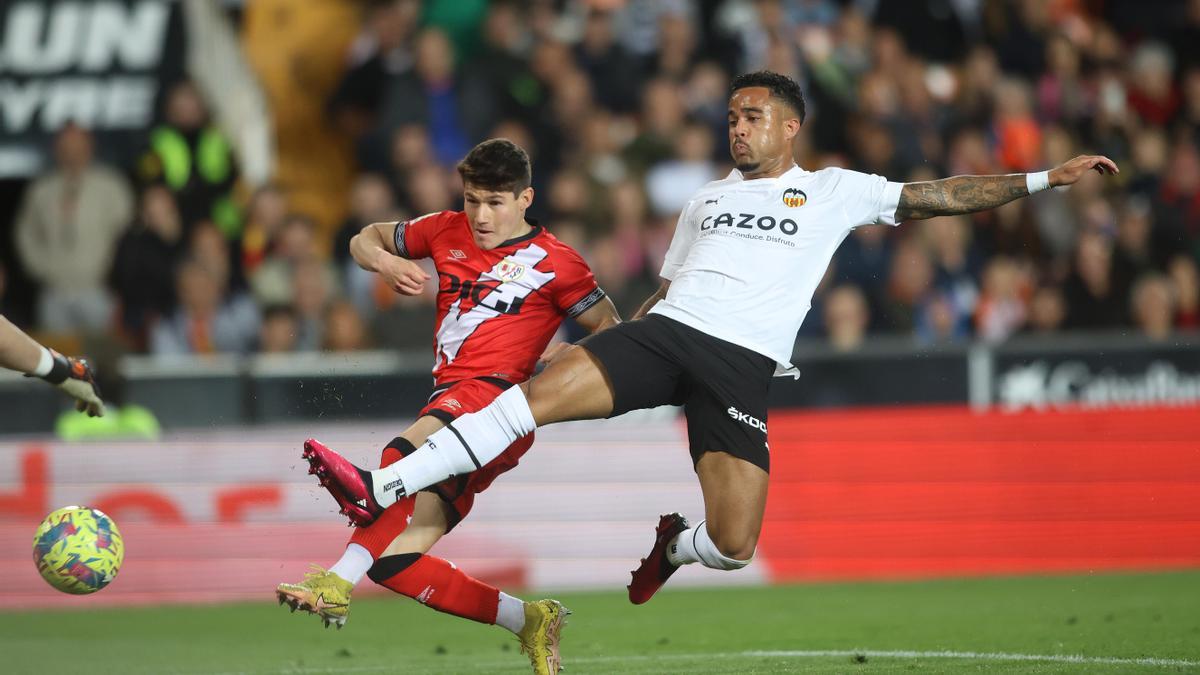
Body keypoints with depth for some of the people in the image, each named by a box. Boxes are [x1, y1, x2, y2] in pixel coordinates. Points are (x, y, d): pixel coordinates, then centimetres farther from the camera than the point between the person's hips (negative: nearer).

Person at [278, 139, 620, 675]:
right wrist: (387, 263, 7)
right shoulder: (447, 232, 20)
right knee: (393, 560, -8)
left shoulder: (554, 262, 8)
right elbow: (365, 239, 31)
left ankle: (339, 582, -56)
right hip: (447, 400, 7)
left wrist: (569, 356, -10)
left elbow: (610, 329, 12)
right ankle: (529, 621, 5)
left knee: (408, 450, -39)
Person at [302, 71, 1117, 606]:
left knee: (735, 545, -16)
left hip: (743, 365, -3)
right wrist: (618, 334, 20)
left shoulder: (833, 191, 13)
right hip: (666, 333, 3)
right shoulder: (707, 198, 25)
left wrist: (1042, 179, 5)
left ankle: (675, 545, 23)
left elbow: (935, 196, 11)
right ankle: (379, 491, -29)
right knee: (539, 393, -22)